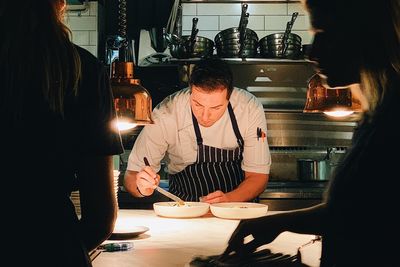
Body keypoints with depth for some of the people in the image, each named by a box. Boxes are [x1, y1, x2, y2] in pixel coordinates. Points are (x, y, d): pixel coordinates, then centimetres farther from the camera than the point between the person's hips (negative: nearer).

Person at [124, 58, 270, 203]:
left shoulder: (250, 108, -17)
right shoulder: (165, 116, -21)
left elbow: (258, 175, -10)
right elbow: (131, 176, -13)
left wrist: (228, 200, -28)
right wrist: (141, 187, -35)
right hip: (185, 210, 0)